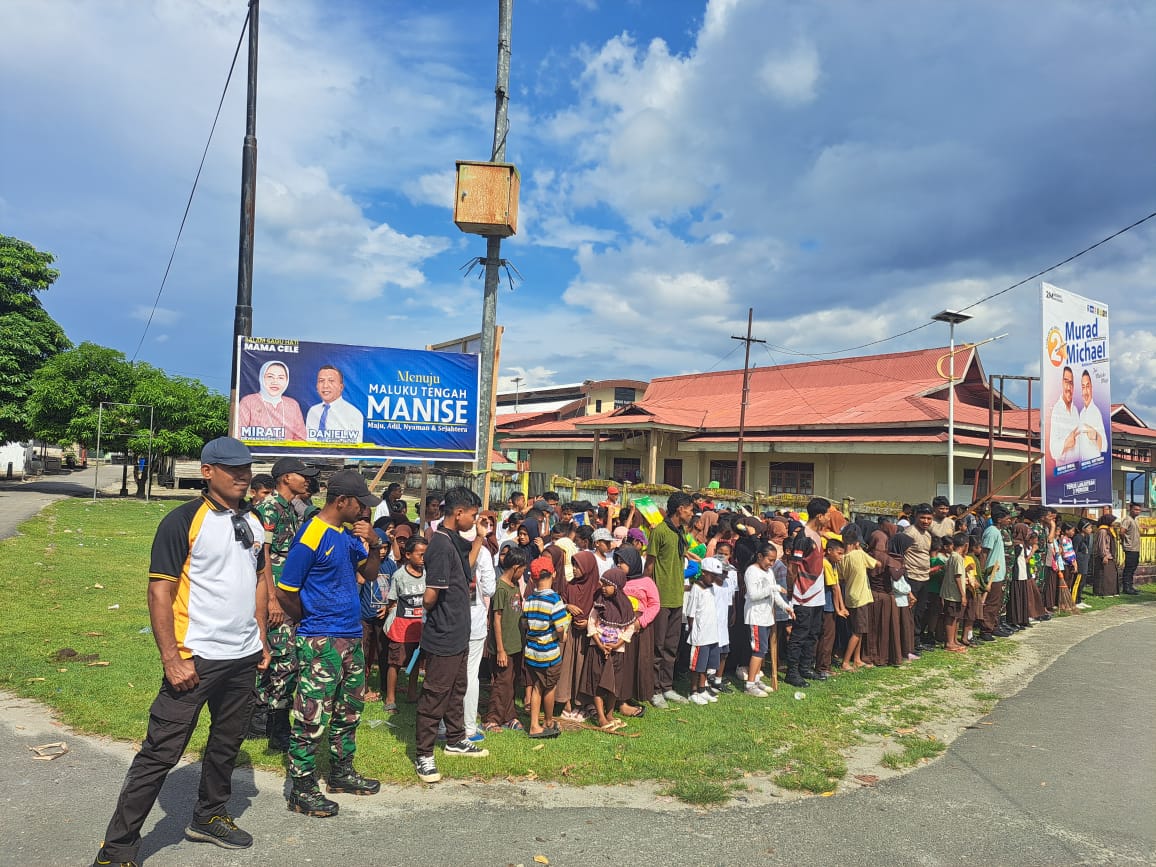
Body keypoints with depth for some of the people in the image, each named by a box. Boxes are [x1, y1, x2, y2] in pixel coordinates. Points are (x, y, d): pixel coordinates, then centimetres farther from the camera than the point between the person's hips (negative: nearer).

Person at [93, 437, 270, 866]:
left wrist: (261, 639, 13)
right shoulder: (184, 521, -13)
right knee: (160, 752, -2)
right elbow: (159, 593, -14)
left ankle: (210, 816, 39)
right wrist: (171, 658, -17)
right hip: (197, 659, -6)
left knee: (227, 742, 19)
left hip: (244, 657, 7)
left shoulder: (252, 521, 7)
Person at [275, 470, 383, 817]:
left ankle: (341, 772, 34)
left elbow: (370, 574, 15)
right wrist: (312, 623, 1)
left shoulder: (347, 535, 8)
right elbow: (285, 593, -14)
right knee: (312, 717, -1)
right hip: (321, 643, -9)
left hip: (351, 638, 9)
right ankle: (302, 790, 12)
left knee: (349, 711, 19)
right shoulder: (311, 537, -17)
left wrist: (374, 545, -4)